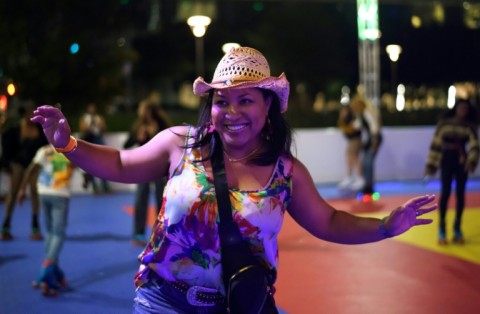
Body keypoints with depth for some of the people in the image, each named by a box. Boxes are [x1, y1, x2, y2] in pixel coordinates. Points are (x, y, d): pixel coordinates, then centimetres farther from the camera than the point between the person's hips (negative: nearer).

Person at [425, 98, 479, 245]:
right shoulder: (444, 123, 0)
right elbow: (435, 144, 1)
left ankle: (457, 229, 15)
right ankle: (441, 229, -3)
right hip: (447, 160, -2)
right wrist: (431, 164, -2)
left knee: (460, 194, 5)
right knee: (445, 192, -8)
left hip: (462, 161, 2)